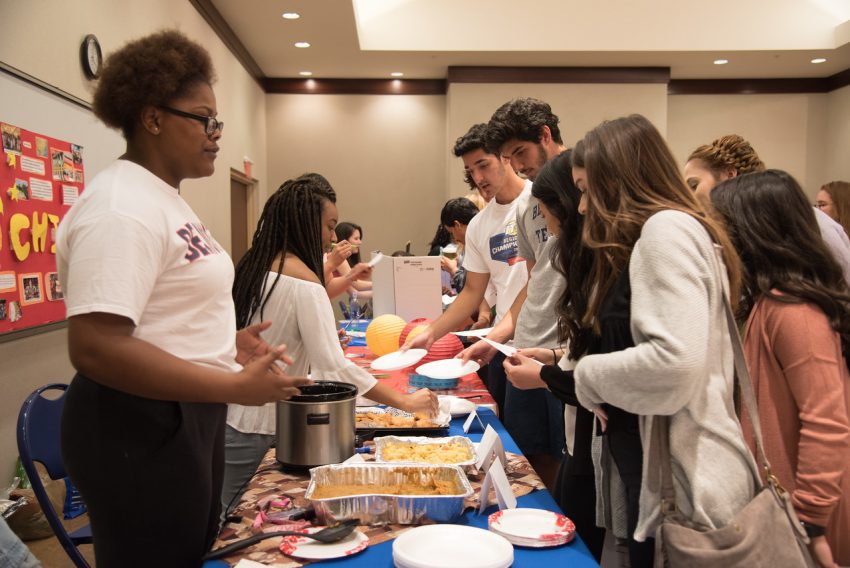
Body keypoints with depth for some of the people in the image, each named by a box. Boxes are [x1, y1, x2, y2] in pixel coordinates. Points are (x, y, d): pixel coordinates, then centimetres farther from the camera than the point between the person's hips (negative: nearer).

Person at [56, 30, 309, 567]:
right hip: (140, 429, -10)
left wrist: (226, 342, 8)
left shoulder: (162, 195, 12)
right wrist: (234, 387, -26)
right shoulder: (122, 209, -21)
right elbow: (96, 348, -29)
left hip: (185, 417, 10)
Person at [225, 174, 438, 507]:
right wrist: (405, 402, -19)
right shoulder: (302, 280, -19)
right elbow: (335, 367, -24)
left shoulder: (255, 265, 6)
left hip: (230, 414, 8)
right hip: (254, 428, -7)